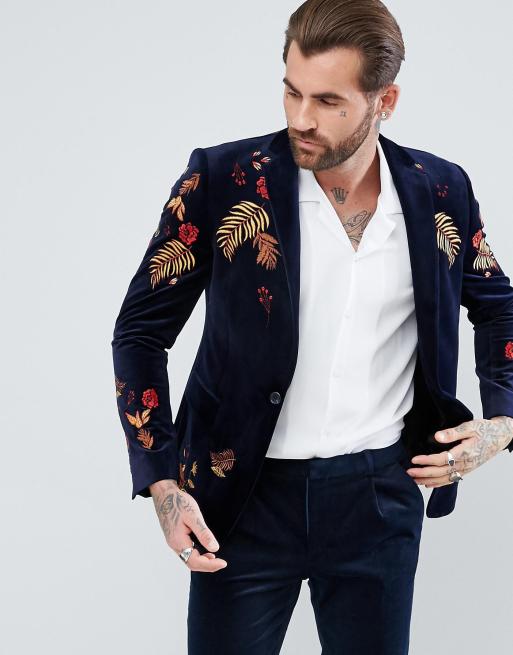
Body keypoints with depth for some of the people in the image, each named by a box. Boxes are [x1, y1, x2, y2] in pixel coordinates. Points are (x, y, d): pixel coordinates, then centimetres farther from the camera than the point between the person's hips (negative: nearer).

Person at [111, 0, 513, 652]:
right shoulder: (222, 181, -10)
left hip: (383, 495, 2)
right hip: (249, 497, -2)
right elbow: (140, 331, -3)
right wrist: (162, 483, -11)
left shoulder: (442, 192, -1)